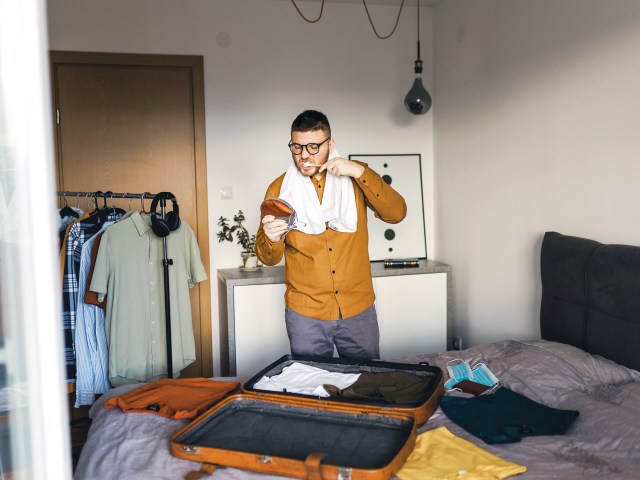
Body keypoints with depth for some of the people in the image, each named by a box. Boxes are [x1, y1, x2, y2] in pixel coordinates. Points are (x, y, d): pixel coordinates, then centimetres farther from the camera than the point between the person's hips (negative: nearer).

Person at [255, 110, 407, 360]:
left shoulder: (355, 177, 1)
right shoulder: (280, 188, -1)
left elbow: (396, 213, -11)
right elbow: (269, 258, -1)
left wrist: (360, 172, -19)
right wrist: (271, 239, -24)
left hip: (358, 310, 1)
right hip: (305, 313, 0)